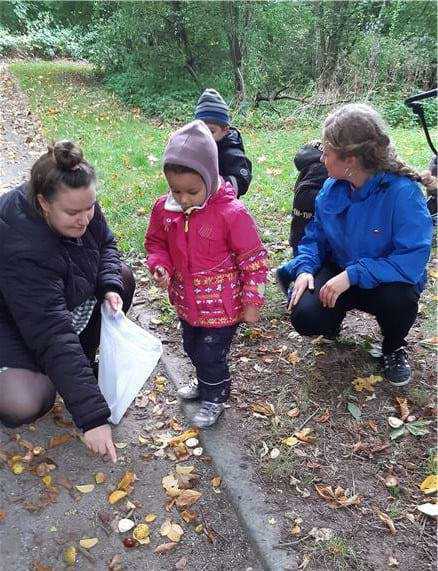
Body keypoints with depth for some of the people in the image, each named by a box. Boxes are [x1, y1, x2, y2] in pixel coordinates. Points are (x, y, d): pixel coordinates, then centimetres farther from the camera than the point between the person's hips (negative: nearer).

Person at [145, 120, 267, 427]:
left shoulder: (231, 213, -25)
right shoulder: (164, 208, -10)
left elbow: (253, 259, -16)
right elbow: (156, 242, 8)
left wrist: (252, 302, -12)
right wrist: (160, 266, -13)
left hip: (221, 305, -6)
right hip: (187, 301, 6)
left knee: (211, 355, 7)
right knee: (192, 349, 26)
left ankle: (214, 398, 36)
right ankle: (205, 381, 54)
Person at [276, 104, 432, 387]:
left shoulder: (403, 192, -26)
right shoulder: (332, 188, -7)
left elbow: (413, 258, -31)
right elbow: (315, 236, 3)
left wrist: (352, 275, -34)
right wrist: (305, 269, -17)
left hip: (385, 281, -3)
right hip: (337, 271, 3)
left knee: (398, 299, -37)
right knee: (306, 317, -23)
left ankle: (394, 347, 1)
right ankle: (336, 314, 17)